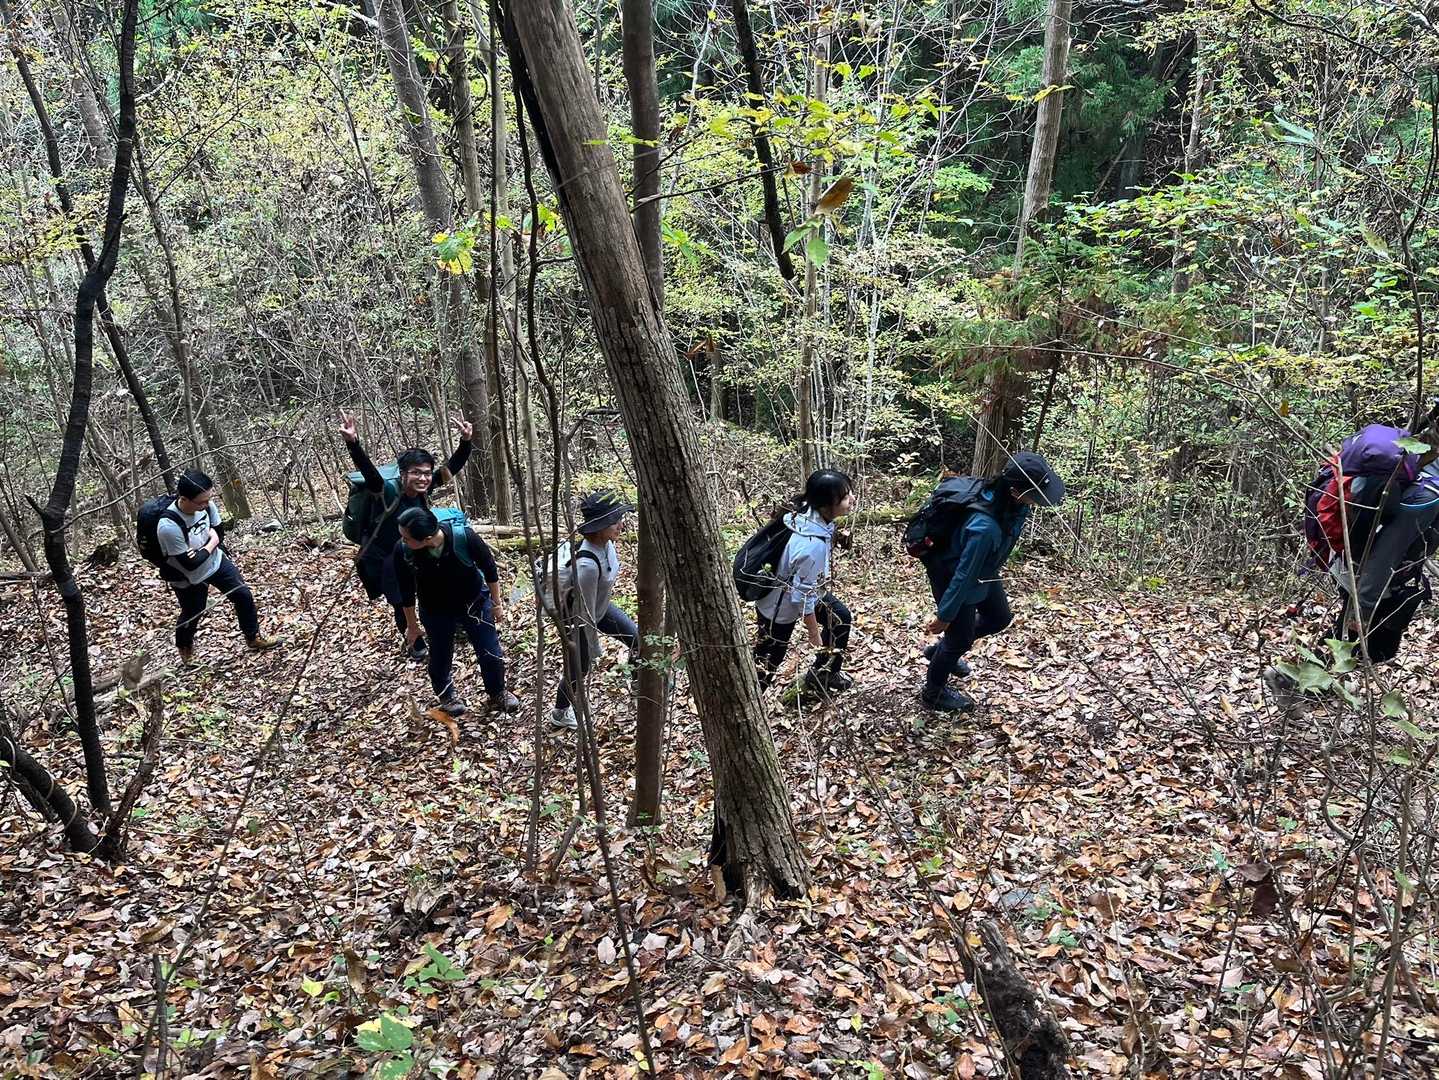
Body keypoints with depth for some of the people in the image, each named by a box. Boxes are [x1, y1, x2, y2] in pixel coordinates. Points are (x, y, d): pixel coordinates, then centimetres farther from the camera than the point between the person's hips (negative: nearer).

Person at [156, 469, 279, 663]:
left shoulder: (206, 504, -22)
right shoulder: (168, 527, -39)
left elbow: (217, 532, -3)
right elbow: (190, 564, -29)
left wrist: (201, 547, -23)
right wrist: (210, 544, -19)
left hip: (215, 561, 5)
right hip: (188, 578, -5)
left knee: (244, 596, 10)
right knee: (192, 615, 16)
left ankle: (254, 638, 33)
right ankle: (185, 650, 48)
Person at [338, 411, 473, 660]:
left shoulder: (426, 490, -16)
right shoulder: (389, 494, -29)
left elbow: (453, 466, -19)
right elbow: (368, 471, -45)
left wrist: (465, 441, -35)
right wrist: (352, 442, -61)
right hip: (382, 562, -5)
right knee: (403, 605, 4)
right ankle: (414, 643, 32)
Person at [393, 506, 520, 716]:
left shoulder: (464, 537, -35)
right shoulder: (402, 551, -30)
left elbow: (489, 568, -14)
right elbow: (406, 591, -11)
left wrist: (496, 603, -3)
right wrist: (412, 625, 2)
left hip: (474, 602, 0)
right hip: (435, 612, 1)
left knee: (491, 652, 8)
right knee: (440, 657, 14)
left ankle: (498, 693, 38)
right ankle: (447, 694, 47)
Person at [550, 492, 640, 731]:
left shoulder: (605, 542, -19)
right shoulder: (587, 564, -43)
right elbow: (586, 615, -31)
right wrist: (593, 649, -19)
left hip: (601, 606, 8)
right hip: (577, 618, -8)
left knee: (637, 638, 16)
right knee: (579, 669, 14)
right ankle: (559, 714, 42)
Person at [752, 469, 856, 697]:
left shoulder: (806, 512, -17)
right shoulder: (812, 545, -41)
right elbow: (804, 595, -28)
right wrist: (814, 632, -14)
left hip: (798, 585, 9)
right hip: (779, 606, -9)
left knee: (840, 618, 18)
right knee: (767, 660, 6)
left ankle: (822, 676, 36)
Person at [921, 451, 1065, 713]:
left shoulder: (1012, 501, -20)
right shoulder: (985, 527, -43)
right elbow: (964, 575, -31)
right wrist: (945, 615, -18)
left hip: (983, 571, 8)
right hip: (953, 575, -8)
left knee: (999, 618, 26)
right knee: (961, 637, 10)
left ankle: (943, 649, 47)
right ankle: (933, 693, 37)